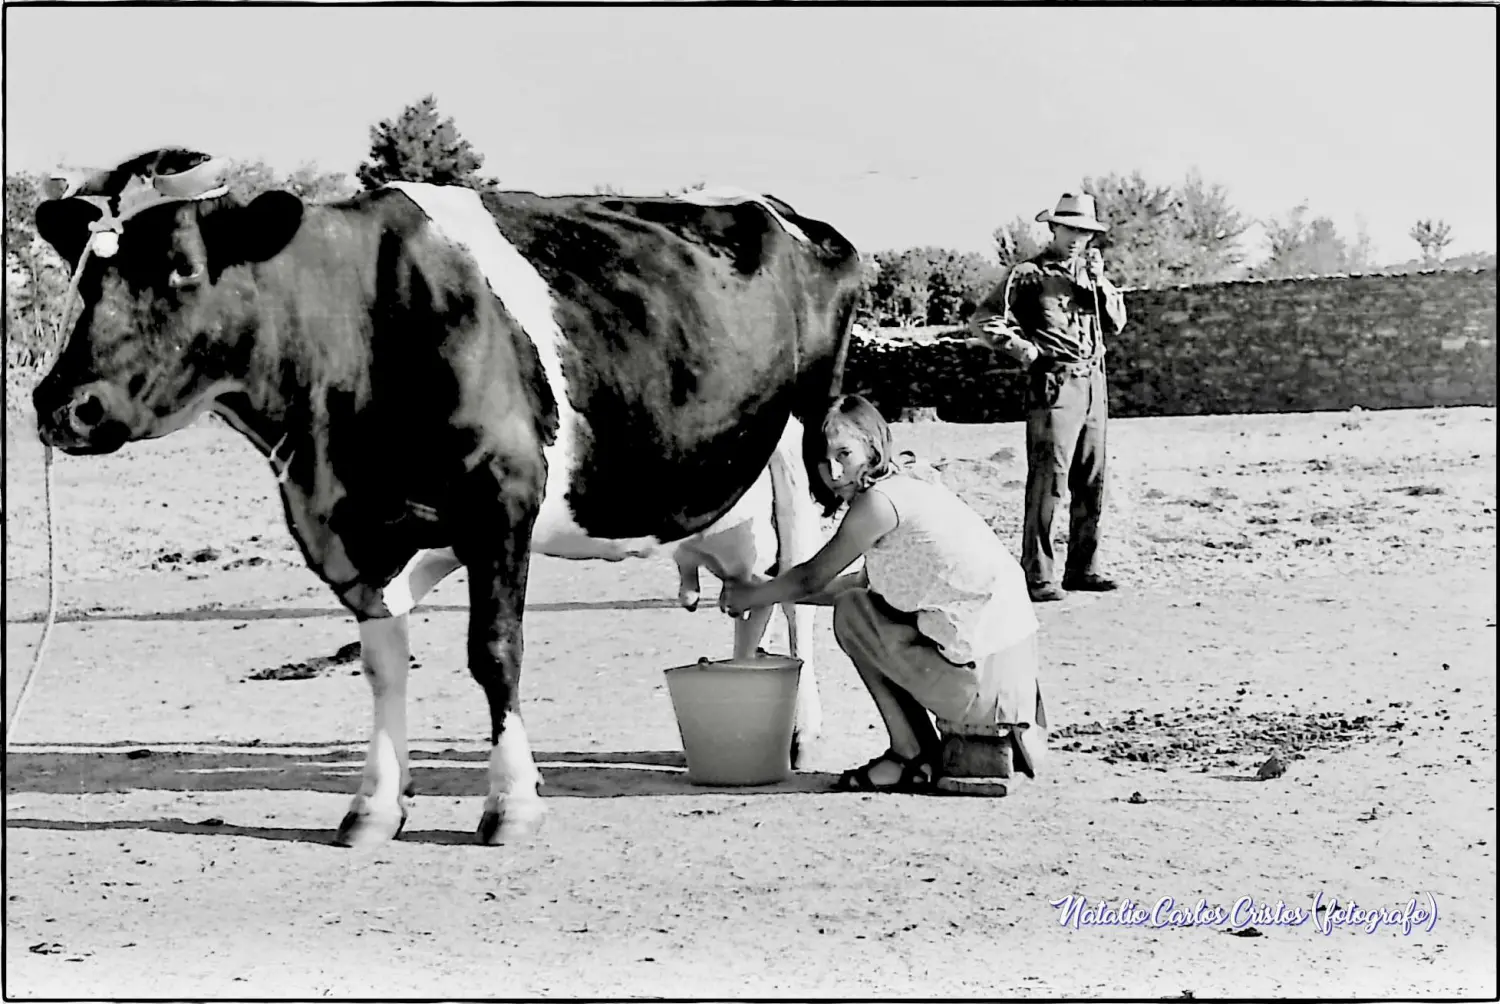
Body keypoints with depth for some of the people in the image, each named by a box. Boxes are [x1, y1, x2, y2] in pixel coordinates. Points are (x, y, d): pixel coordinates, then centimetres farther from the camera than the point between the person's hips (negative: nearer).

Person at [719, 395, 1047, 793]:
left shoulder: (878, 502, -8)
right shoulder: (912, 488, 17)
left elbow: (811, 579, 6)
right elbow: (865, 582, 30)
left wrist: (749, 598, 23)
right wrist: (775, 592, 34)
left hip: (985, 681, -8)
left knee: (852, 613, 9)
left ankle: (914, 757, 12)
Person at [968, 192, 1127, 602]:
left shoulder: (1090, 273, 18)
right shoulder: (1030, 274, -1)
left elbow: (1116, 323, 12)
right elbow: (981, 320, -3)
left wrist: (1099, 281, 1)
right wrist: (1019, 346, -13)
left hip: (1094, 384, 7)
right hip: (1054, 386, -7)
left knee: (1091, 485, 9)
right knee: (1047, 482, -10)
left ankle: (1083, 568, 18)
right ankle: (1037, 576, -8)